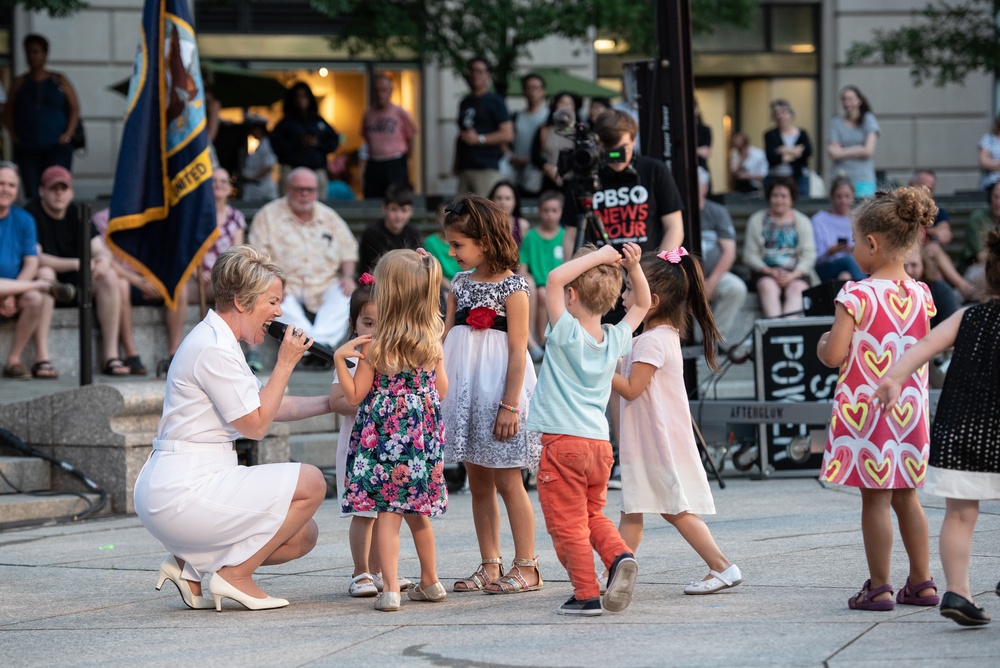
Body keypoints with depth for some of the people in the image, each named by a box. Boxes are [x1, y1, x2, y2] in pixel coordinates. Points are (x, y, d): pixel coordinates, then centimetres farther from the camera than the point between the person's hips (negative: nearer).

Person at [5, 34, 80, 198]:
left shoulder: (59, 81, 8)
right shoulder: (20, 83, 12)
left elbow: (74, 108, 7)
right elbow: (9, 111, 13)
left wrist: (68, 134, -5)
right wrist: (13, 135, -1)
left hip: (57, 147, -2)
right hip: (27, 149, 2)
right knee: (32, 192, -4)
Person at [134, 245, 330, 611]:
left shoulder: (217, 342, 18)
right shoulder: (213, 348, -15)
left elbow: (272, 406, 26)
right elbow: (256, 425, -11)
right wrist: (286, 363, -6)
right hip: (180, 494, -10)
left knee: (302, 537, 10)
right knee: (311, 482, -10)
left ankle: (192, 566, 11)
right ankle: (234, 574, -4)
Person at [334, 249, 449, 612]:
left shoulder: (374, 347, -12)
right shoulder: (432, 342, 1)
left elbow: (355, 396, -6)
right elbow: (442, 389, 11)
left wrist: (340, 359, -7)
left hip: (385, 437, -5)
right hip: (423, 434, 5)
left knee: (388, 513, -3)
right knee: (417, 512, 19)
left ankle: (390, 589, -10)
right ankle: (430, 582, 29)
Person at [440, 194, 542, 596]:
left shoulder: (512, 287, -9)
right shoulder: (460, 284, 12)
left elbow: (518, 350, -13)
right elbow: (444, 335, 13)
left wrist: (510, 405, -17)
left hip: (500, 389, -7)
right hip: (466, 389, 7)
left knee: (507, 482, -4)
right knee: (478, 483, 9)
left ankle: (526, 567, 3)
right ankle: (490, 567, 14)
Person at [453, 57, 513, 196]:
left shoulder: (495, 101, 1)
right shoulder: (465, 103, 20)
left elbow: (508, 135, -7)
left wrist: (479, 139, -12)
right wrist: (456, 162, 17)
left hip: (487, 167, -6)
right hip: (465, 168, 6)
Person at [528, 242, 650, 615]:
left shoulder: (567, 334, -12)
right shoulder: (615, 340, 3)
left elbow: (555, 278, -21)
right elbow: (641, 304, 20)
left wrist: (598, 256, -13)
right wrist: (632, 268, 5)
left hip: (562, 444, -6)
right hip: (600, 444, 6)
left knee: (567, 524, 3)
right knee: (592, 516, 22)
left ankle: (586, 594, 2)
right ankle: (619, 556, -3)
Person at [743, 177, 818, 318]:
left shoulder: (803, 222, 13)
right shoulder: (756, 221, 12)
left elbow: (808, 256, 3)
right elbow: (750, 255, 4)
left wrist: (792, 275, -15)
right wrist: (770, 271, -13)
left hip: (796, 273, 0)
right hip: (765, 271, 0)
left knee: (796, 288, -32)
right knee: (768, 286, -34)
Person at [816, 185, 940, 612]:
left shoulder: (856, 296, -15)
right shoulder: (919, 295, 2)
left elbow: (834, 356, -16)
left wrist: (823, 345, 4)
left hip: (865, 410, -6)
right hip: (908, 410, 6)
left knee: (875, 498, -1)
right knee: (905, 495, 15)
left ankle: (879, 587, 2)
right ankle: (921, 582, 18)